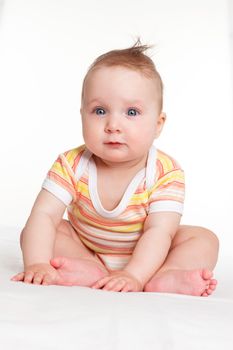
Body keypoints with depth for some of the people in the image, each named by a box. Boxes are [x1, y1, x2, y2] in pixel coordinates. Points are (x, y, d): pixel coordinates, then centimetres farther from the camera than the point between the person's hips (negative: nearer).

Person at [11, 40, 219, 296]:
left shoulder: (166, 173, -23)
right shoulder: (72, 165, -19)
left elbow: (158, 231, -29)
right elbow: (44, 215, -25)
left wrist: (133, 276, -42)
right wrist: (37, 264, -40)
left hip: (145, 257, -1)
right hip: (84, 251, 2)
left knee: (204, 239, -17)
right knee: (32, 233, -16)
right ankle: (94, 274, -30)